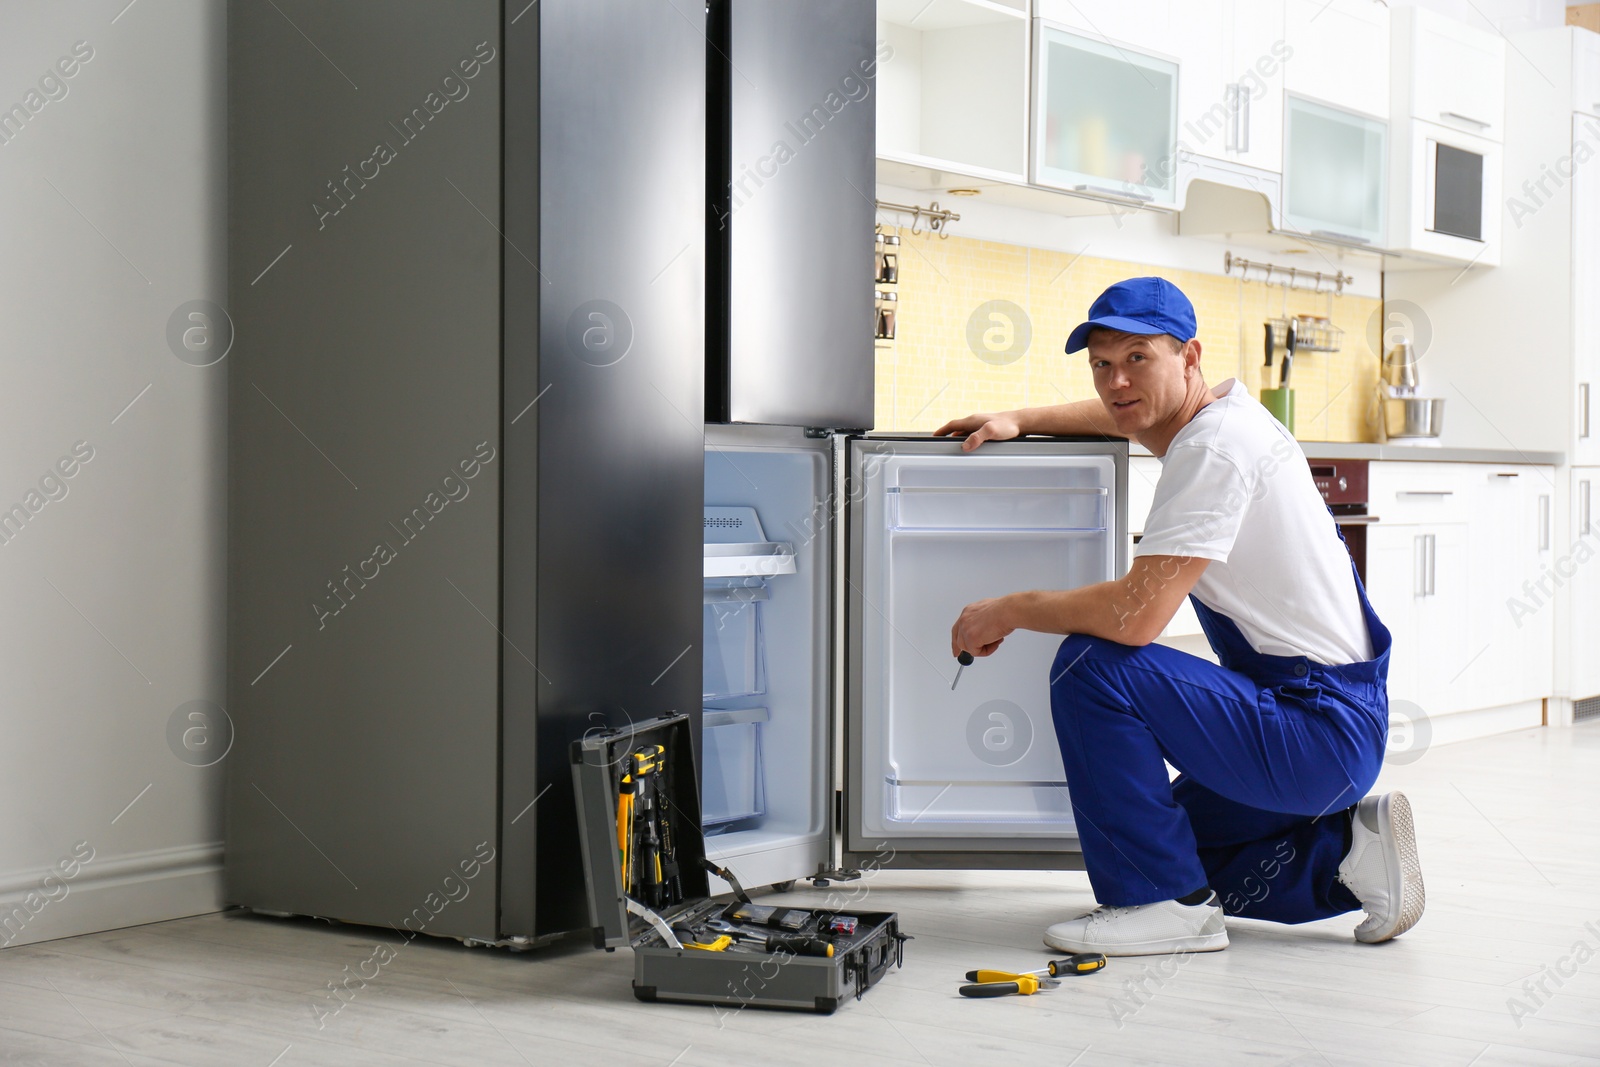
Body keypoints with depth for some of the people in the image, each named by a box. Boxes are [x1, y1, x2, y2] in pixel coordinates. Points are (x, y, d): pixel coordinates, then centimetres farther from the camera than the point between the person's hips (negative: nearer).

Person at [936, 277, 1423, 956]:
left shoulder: (1214, 449, -20)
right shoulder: (1220, 412, 11)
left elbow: (1136, 614, -29)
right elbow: (1121, 415, 35)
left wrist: (1008, 611, -14)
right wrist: (1017, 421, 21)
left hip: (1320, 730, -11)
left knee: (1090, 665, -21)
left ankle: (1162, 901, -13)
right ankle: (1348, 853, 15)